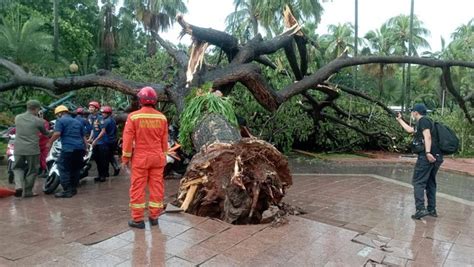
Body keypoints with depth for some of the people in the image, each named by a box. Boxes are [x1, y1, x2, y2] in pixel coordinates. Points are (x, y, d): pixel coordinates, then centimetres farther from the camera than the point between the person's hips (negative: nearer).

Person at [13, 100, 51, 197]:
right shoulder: (38, 121, -9)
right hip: (32, 149, -3)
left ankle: (18, 185, -1)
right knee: (32, 170, 10)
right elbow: (45, 133, 7)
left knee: (18, 168, 21)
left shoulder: (17, 118, 3)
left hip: (18, 148, 4)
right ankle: (27, 191, 15)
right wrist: (50, 134, 31)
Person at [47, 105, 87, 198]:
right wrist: (85, 149, 27)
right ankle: (73, 188, 20)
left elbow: (57, 133, -12)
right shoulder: (78, 122, 23)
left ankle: (67, 190, -8)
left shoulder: (60, 120, 2)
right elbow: (84, 137, 22)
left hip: (68, 148, -7)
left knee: (64, 169, -3)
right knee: (75, 168, 15)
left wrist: (50, 142, 2)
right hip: (80, 148, 7)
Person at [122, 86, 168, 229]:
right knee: (156, 187, 9)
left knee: (138, 188, 5)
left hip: (140, 158, -3)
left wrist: (125, 158, 1)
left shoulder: (133, 116, -9)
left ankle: (138, 219, 10)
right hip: (157, 157, 3)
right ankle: (154, 216, 17)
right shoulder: (161, 117, 1)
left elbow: (128, 139, -7)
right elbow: (164, 140, 7)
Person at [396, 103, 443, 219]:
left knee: (418, 182, -7)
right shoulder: (421, 123, 24)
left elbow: (427, 136, -19)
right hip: (435, 157, 10)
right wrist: (399, 119, 48)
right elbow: (410, 130, 40)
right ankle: (432, 209, 20)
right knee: (430, 183, 15)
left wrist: (427, 152, -29)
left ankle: (421, 209, -14)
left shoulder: (423, 120, -4)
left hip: (427, 156, -10)